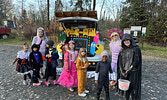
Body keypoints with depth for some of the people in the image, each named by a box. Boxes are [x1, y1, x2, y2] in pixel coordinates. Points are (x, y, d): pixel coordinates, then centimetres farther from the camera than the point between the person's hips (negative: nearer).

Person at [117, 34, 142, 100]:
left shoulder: (136, 49, -8)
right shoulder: (122, 50, 5)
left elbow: (136, 62, -14)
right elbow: (120, 62, 1)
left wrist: (128, 71, -15)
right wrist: (122, 72, -10)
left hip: (133, 73, -4)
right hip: (124, 73, 4)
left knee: (133, 90, 4)